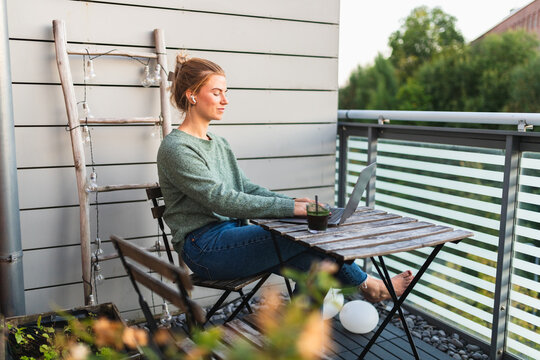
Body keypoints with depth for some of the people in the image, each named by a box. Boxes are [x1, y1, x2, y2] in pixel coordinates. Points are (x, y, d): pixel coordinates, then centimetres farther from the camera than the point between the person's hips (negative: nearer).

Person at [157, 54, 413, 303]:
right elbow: (221, 200, -21)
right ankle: (366, 285, 6)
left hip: (231, 238, 8)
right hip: (205, 249, -8)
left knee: (312, 262, -16)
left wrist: (291, 201, -4)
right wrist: (289, 208, -25)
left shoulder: (219, 144, 17)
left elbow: (246, 188, 13)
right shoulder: (175, 148, -11)